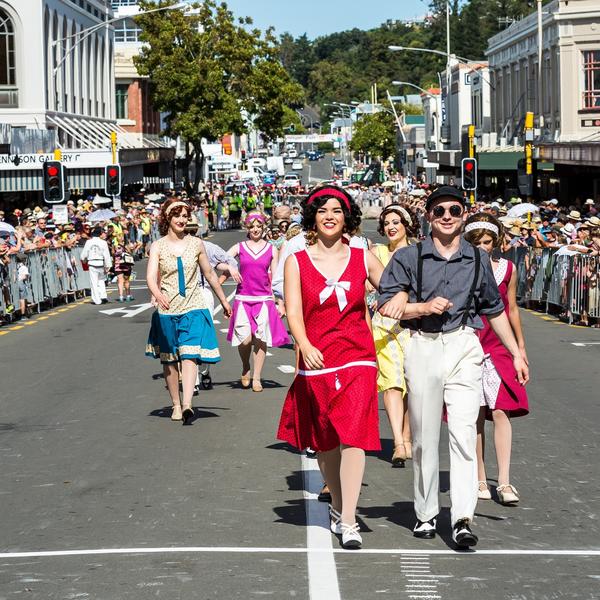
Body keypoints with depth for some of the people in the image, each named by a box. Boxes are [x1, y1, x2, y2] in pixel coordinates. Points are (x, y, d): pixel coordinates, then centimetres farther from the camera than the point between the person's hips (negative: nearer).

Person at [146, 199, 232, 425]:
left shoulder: (196, 244, 4)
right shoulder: (158, 247, -1)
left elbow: (209, 274, 16)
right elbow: (151, 277, -15)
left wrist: (223, 300, 24)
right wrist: (158, 294, -37)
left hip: (193, 308, 0)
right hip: (167, 309, 0)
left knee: (189, 355, -15)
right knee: (169, 359, 8)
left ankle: (187, 404, -27)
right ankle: (176, 405, 21)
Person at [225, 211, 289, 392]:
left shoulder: (272, 250, 9)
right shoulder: (239, 248, 8)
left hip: (264, 299, 1)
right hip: (243, 299, -1)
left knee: (261, 339, -3)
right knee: (245, 339, -12)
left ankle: (257, 377, 8)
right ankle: (245, 368, 16)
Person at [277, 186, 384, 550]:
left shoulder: (363, 258, 6)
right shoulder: (297, 262, 4)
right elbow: (293, 311, -5)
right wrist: (305, 346, -23)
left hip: (358, 359, -1)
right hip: (316, 359, 1)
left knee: (352, 436, -13)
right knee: (324, 441, 12)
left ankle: (349, 521, -14)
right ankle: (338, 507, 33)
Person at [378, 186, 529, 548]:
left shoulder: (478, 260, 11)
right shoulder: (408, 257, 5)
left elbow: (495, 310, 21)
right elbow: (387, 306, 1)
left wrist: (517, 354, 21)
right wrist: (425, 307, -13)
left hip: (465, 346, 0)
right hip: (423, 347, 0)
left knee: (464, 432, -11)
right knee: (425, 436, 5)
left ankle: (463, 519, -16)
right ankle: (427, 514, 17)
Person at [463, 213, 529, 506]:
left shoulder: (507, 268, 6)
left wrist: (520, 346, 20)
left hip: (499, 349, 1)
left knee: (501, 411, -9)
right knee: (475, 416, 3)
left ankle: (504, 482, -9)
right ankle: (480, 480, 13)